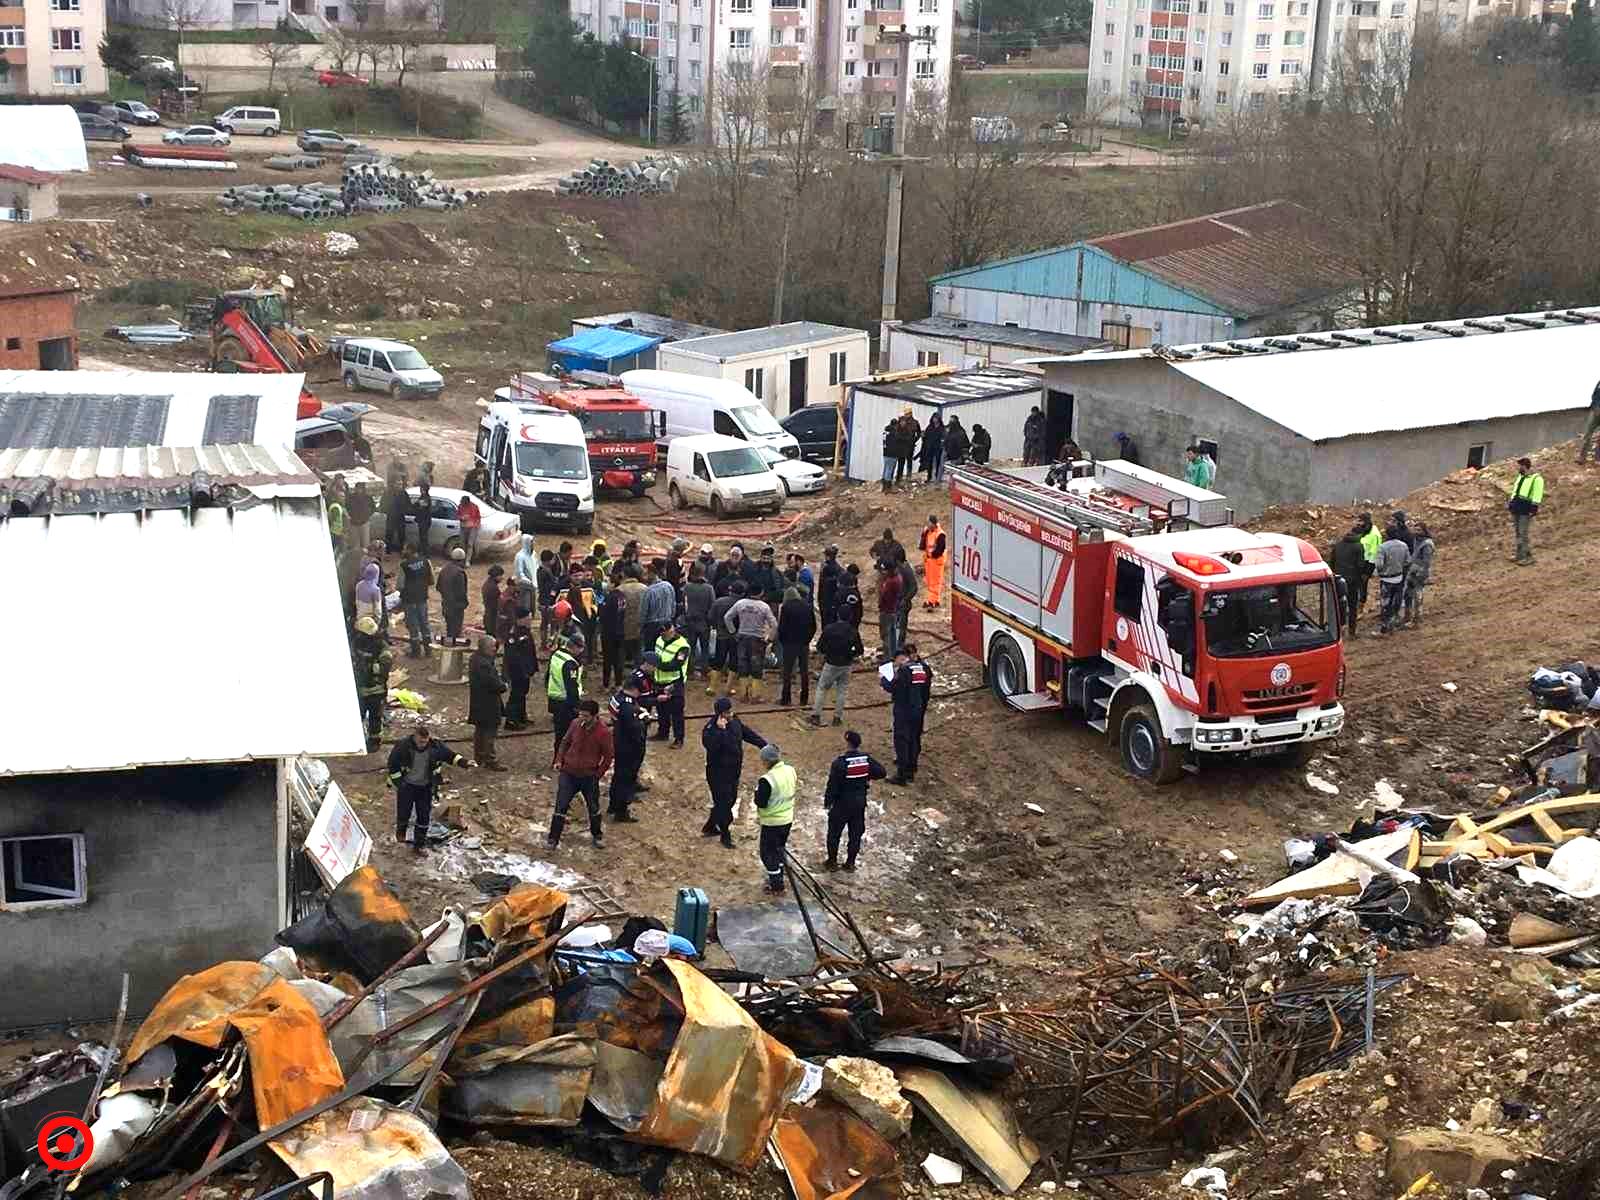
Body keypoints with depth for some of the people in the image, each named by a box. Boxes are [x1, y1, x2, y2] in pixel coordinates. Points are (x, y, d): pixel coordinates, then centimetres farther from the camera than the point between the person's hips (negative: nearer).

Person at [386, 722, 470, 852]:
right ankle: (400, 830, 38)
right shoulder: (403, 746, -21)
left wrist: (463, 762, -14)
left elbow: (450, 755, 2)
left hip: (425, 787, 2)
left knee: (424, 817, 5)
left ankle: (419, 844, 23)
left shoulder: (435, 746, -14)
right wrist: (398, 783, -11)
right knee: (404, 813, 3)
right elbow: (393, 765, -10)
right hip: (406, 786, -2)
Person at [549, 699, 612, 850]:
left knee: (594, 808, 15)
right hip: (568, 774, 2)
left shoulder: (603, 733, -17)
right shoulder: (575, 724, -7)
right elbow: (565, 742, 9)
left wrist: (598, 774, -8)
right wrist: (559, 760, -1)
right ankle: (553, 839, 12)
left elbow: (608, 756, -6)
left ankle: (597, 835, 37)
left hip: (589, 777, -2)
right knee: (561, 807, 1)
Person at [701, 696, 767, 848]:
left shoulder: (735, 722, 0)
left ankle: (709, 828, 36)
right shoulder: (711, 729, -23)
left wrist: (765, 745, 9)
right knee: (723, 803, 0)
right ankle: (725, 836, 17)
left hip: (734, 771, 8)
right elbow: (710, 746, -40)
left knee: (730, 800, 19)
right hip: (718, 774, -8)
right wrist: (720, 730, -42)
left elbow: (749, 734, 12)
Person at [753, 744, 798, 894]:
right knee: (779, 849, 25)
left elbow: (761, 803, -23)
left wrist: (757, 790, -5)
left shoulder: (767, 780, -28)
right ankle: (777, 878, 39)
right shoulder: (790, 770, -5)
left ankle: (777, 887, 12)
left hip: (772, 823, -7)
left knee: (768, 853, 8)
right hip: (788, 818, 7)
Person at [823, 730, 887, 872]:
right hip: (860, 803, 4)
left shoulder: (840, 763, -22)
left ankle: (832, 862, 22)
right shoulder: (867, 759, -9)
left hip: (842, 804, -4)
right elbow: (882, 772, -3)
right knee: (856, 834, 16)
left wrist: (827, 802, -5)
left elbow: (833, 785, -18)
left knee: (834, 833, 14)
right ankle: (850, 863, 24)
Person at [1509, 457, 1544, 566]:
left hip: (1526, 511, -9)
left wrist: (1534, 508, -19)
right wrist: (1510, 503, 21)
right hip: (1516, 509, 9)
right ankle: (1520, 554, 21)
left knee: (1525, 534, -8)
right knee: (1518, 532, 13)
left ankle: (1528, 557, -4)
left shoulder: (1536, 479, -10)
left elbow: (1537, 496, -14)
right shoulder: (1520, 477, 17)